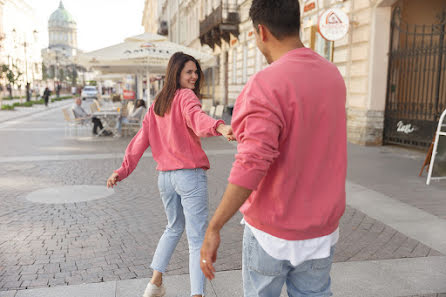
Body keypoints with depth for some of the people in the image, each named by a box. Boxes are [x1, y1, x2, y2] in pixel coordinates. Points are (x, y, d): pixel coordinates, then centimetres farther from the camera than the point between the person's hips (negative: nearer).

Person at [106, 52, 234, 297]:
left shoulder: (156, 104, 12)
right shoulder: (186, 96, -9)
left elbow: (141, 139, 9)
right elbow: (196, 117, -32)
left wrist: (123, 171, 11)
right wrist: (220, 127, -52)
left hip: (164, 176, 8)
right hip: (190, 175, -7)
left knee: (174, 228, 27)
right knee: (197, 239, -1)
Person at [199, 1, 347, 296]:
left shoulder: (266, 85, -23)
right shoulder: (333, 75, 1)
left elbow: (251, 165, -32)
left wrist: (213, 229, -26)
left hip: (272, 230, -5)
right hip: (322, 228, 6)